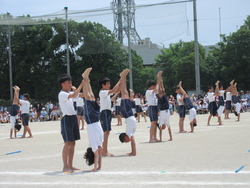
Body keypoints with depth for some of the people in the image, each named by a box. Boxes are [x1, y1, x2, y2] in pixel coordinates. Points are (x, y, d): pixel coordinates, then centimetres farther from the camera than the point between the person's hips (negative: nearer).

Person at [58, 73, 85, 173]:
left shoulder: (69, 93, 17)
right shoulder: (62, 94, -10)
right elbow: (74, 95, -26)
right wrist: (81, 85, -24)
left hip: (73, 117, 9)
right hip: (67, 118, -9)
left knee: (73, 142, 9)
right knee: (68, 142, -11)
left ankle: (70, 165, 14)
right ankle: (65, 166, -9)